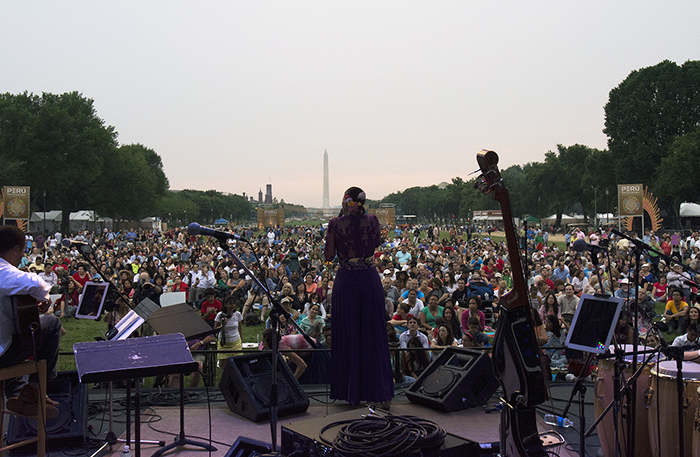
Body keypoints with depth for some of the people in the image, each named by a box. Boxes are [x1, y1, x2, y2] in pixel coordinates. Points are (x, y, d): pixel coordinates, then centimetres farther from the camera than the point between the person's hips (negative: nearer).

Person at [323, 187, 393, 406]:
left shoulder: (335, 224, -8)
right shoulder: (372, 221, -1)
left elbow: (329, 256, -3)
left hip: (346, 281, -2)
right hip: (370, 279, 2)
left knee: (347, 336, 9)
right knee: (374, 335, 9)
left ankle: (351, 393, 15)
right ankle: (382, 392, 14)